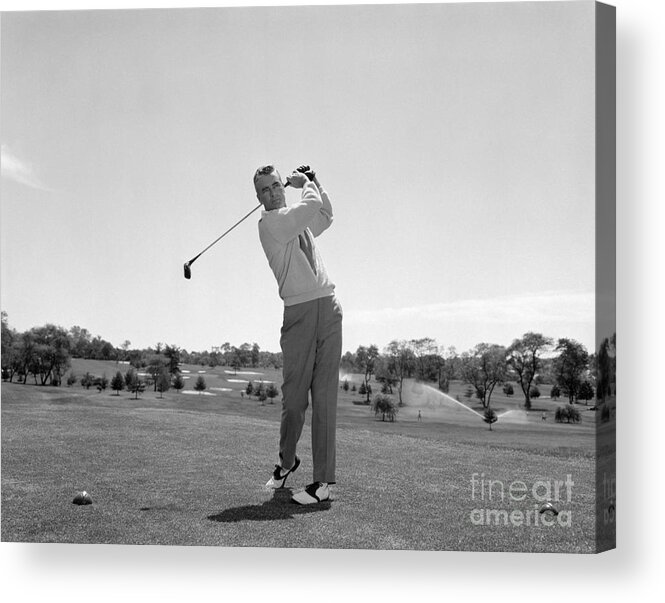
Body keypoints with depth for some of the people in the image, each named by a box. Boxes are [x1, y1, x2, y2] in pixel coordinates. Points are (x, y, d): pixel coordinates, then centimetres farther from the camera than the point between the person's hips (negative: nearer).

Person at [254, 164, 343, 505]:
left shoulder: (301, 221, 20)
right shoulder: (269, 222, -1)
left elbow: (325, 215, 41)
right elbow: (312, 206, -11)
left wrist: (313, 182, 29)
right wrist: (306, 184, 9)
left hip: (328, 309, 4)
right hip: (298, 313, -4)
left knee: (324, 396, -3)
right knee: (294, 397, -1)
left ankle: (324, 480, -3)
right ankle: (287, 461, 26)